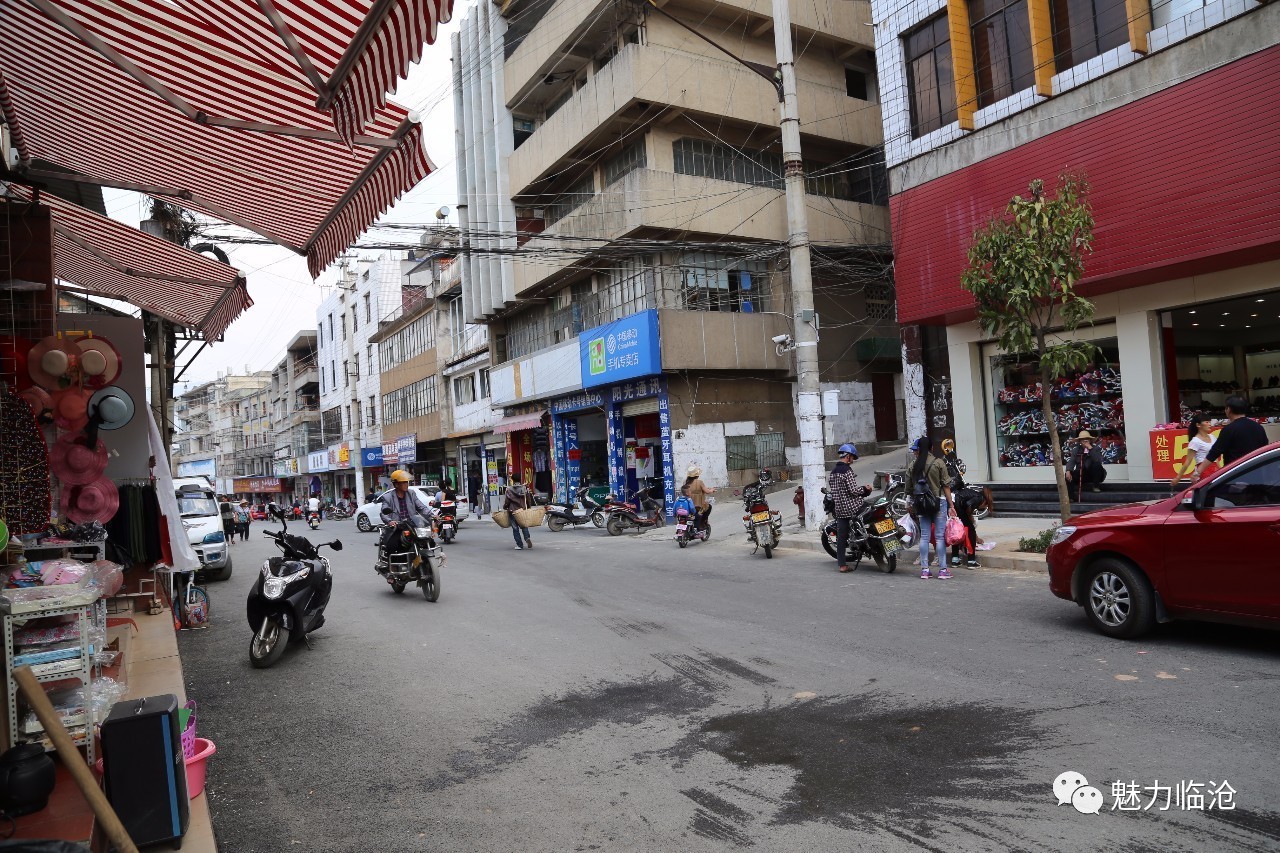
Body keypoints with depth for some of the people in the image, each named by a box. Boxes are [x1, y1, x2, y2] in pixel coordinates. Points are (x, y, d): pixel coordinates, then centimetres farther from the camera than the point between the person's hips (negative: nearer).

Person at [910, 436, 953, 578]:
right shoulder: (939, 463, -5)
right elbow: (946, 486, -5)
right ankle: (942, 569, 3)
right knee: (940, 536, 2)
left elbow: (911, 488, 3)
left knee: (924, 536, 7)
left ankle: (924, 569, 9)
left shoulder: (914, 466, 1)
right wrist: (951, 505, 0)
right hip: (939, 502, -2)